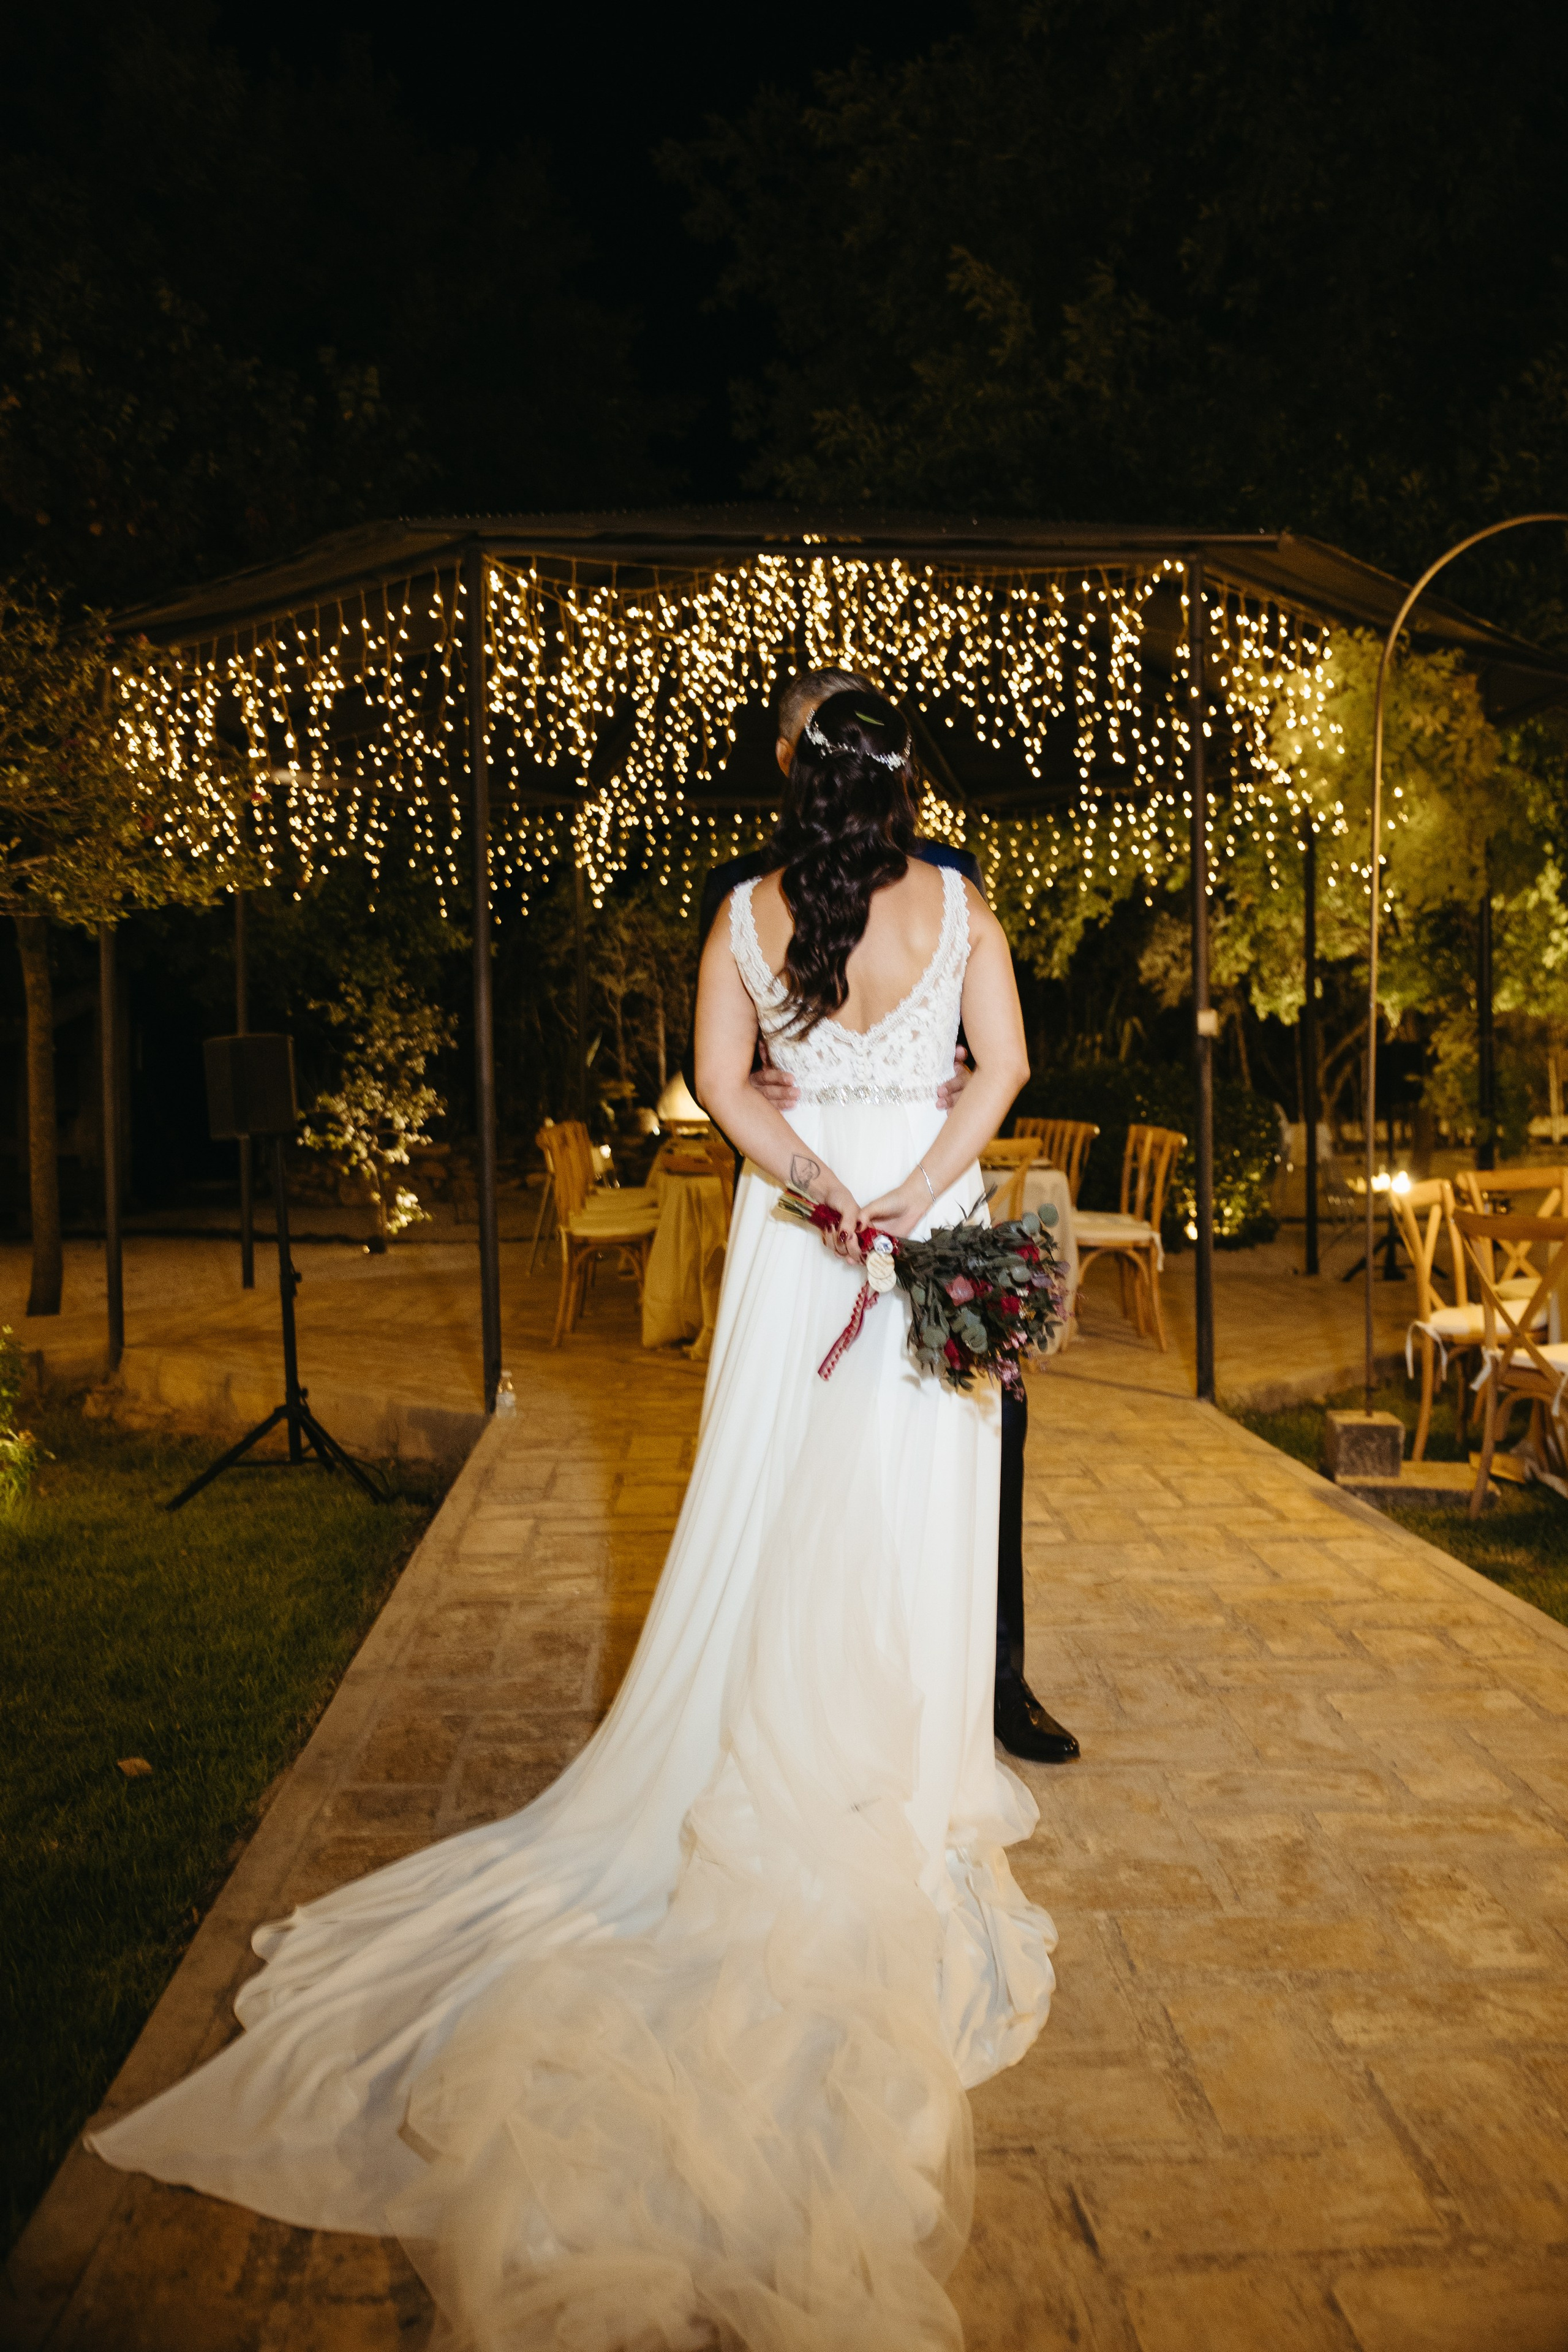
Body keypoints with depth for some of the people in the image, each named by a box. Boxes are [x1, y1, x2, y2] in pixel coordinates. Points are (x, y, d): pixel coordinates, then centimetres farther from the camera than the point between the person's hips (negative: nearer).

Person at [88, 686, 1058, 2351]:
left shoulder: (751, 910, -1)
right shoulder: (957, 906, -2)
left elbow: (722, 1077, -4)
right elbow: (1002, 1064, -7)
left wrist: (821, 1180, -7)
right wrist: (914, 1194, -11)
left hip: (794, 1217, 1)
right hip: (935, 1210, -1)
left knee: (773, 1504, 10)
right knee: (910, 1508, 6)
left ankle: (769, 1765, 19)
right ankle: (903, 1779, 16)